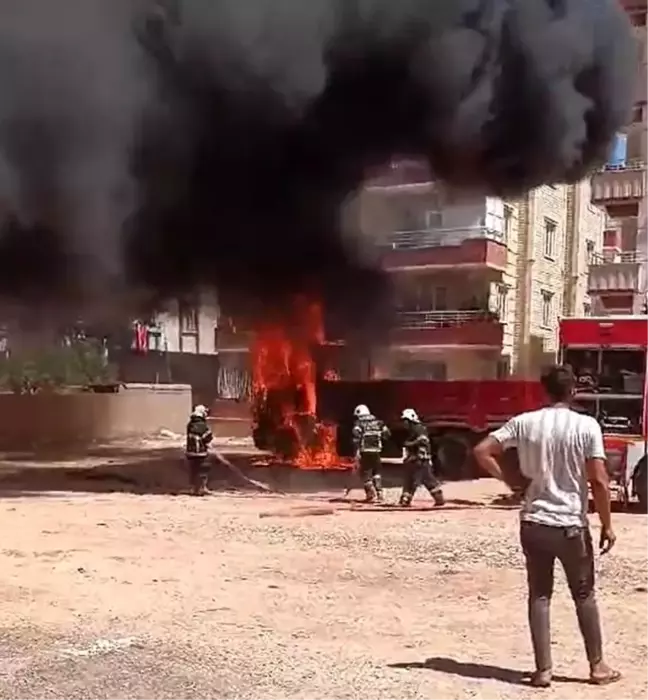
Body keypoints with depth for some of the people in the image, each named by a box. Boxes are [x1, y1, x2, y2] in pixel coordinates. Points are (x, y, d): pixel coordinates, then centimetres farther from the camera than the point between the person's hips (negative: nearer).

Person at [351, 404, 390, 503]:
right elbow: (386, 433, 7)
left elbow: (356, 436, -17)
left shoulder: (359, 423, -1)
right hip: (376, 451, 4)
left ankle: (371, 495, -5)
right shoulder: (377, 422, 12)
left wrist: (356, 451, -19)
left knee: (365, 473, 5)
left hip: (365, 451, -4)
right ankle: (379, 494, 12)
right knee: (376, 473, 17)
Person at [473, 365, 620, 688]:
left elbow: (482, 451, -3)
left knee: (539, 596, 11)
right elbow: (599, 482, -12)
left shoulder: (524, 423, -2)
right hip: (571, 525, -2)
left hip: (534, 523, 2)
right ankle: (597, 666, 25)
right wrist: (607, 525, -2)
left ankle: (543, 670, 11)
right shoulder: (587, 426, -10)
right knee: (584, 595, 15)